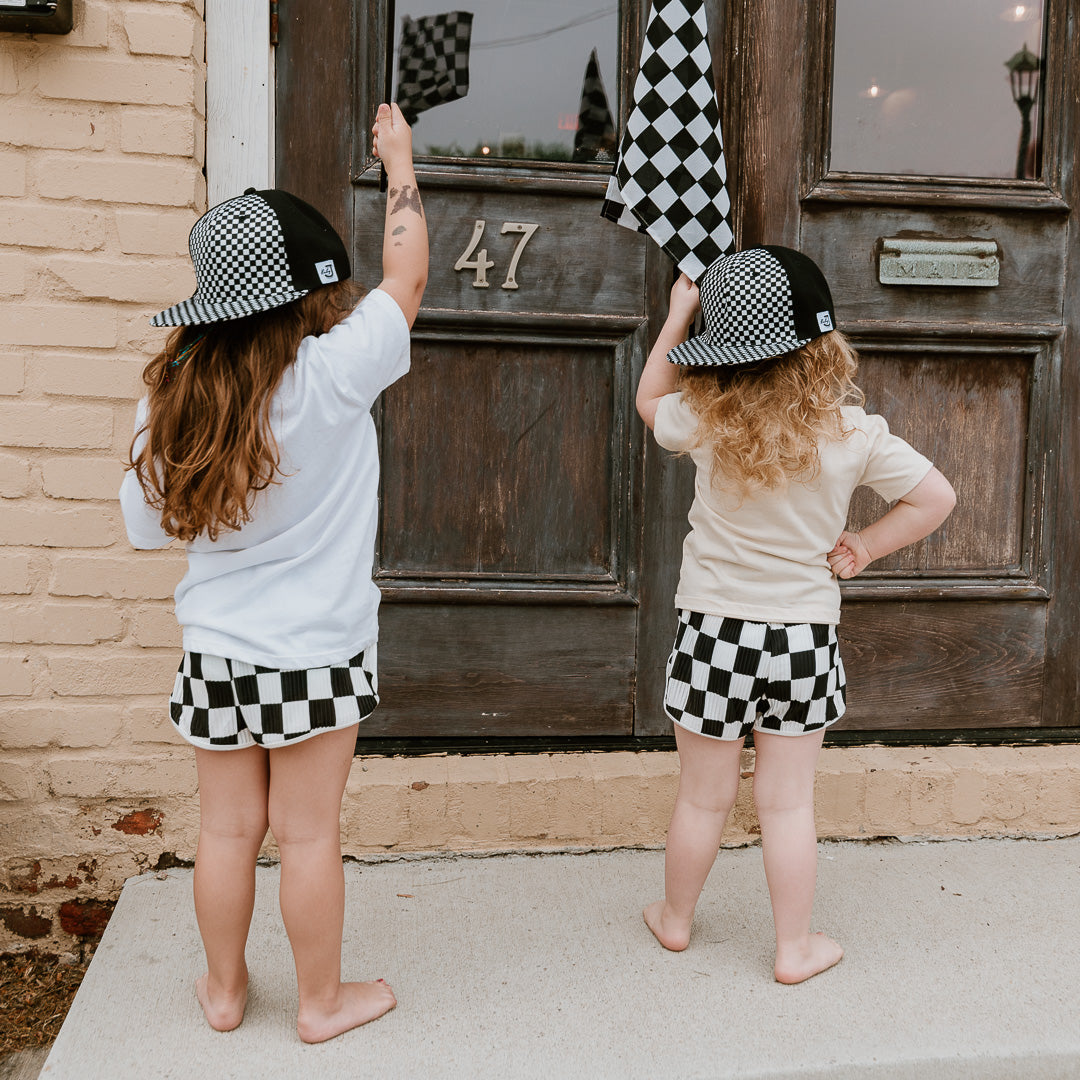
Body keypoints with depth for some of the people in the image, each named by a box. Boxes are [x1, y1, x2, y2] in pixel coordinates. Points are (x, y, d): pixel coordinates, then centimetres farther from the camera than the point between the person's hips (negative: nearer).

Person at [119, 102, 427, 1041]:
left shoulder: (174, 388, -3)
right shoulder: (330, 373, -16)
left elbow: (146, 523, 5)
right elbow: (407, 278, -2)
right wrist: (400, 162, 10)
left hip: (213, 648, 4)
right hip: (313, 652, -4)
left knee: (228, 828, 17)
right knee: (309, 832, 10)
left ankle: (224, 989, 35)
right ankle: (323, 1000, 28)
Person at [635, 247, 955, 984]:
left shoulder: (705, 423, -11)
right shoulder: (853, 433, -10)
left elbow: (650, 401, 11)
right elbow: (936, 498, -2)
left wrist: (678, 315, 16)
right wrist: (862, 548, 3)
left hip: (716, 628, 0)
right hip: (805, 637, 0)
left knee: (704, 796, 14)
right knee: (788, 801, 12)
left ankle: (675, 919, 34)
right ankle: (795, 947, 25)